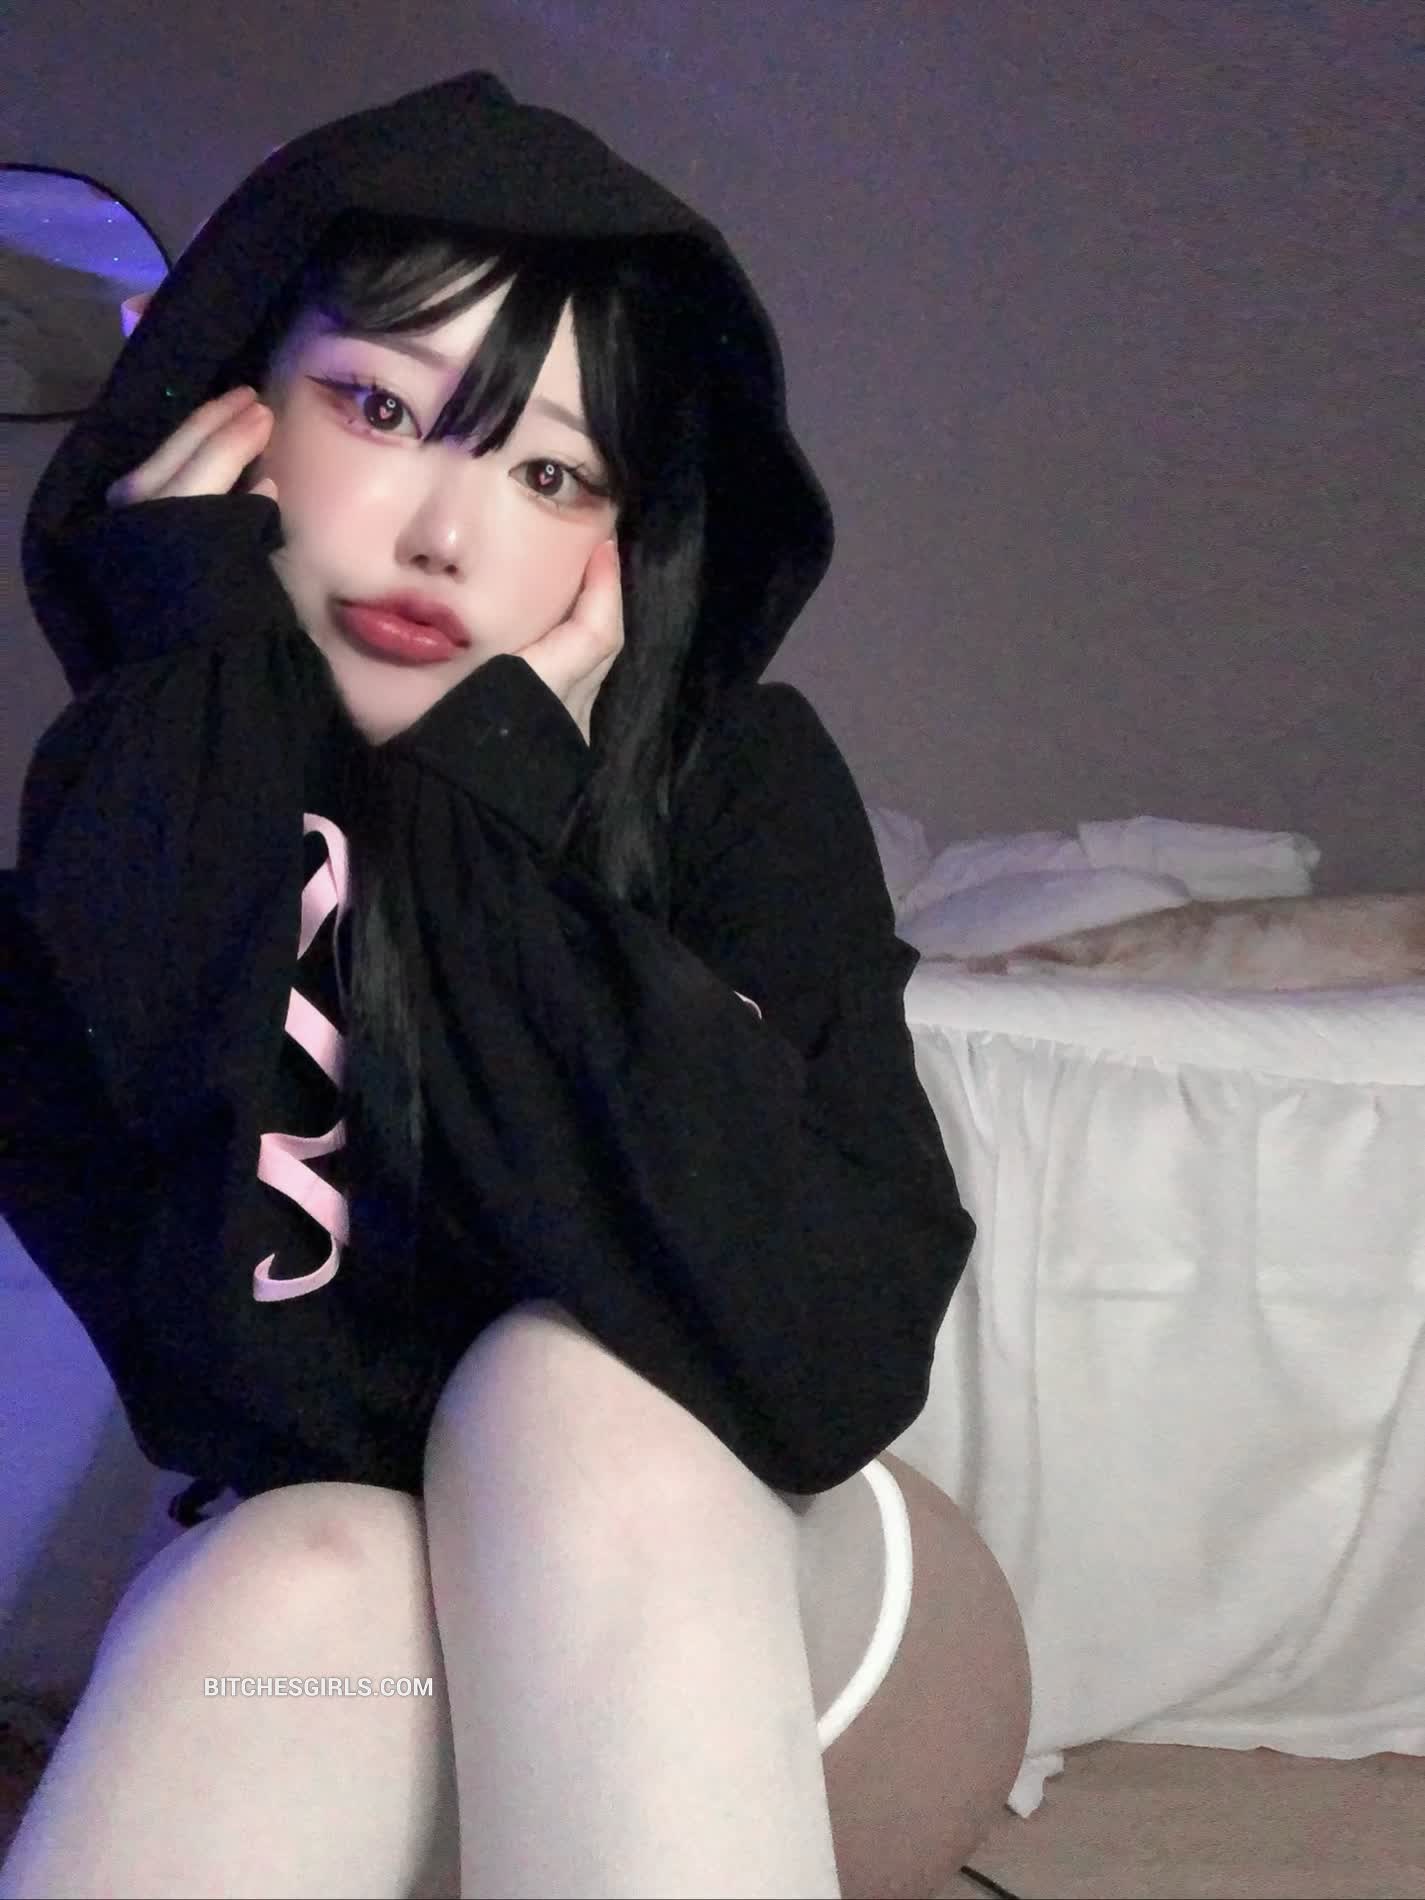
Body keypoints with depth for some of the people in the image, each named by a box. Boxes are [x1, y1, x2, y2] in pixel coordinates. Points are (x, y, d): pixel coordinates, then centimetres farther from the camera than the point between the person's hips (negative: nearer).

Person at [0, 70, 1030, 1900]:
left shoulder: (736, 783, -14)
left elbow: (830, 1361, -28)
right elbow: (236, 1390, -27)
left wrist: (504, 807, -26)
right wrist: (212, 658, -24)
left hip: (784, 1622, 1)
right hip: (330, 1681, 0)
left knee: (577, 1394, -30)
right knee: (305, 1584, -33)